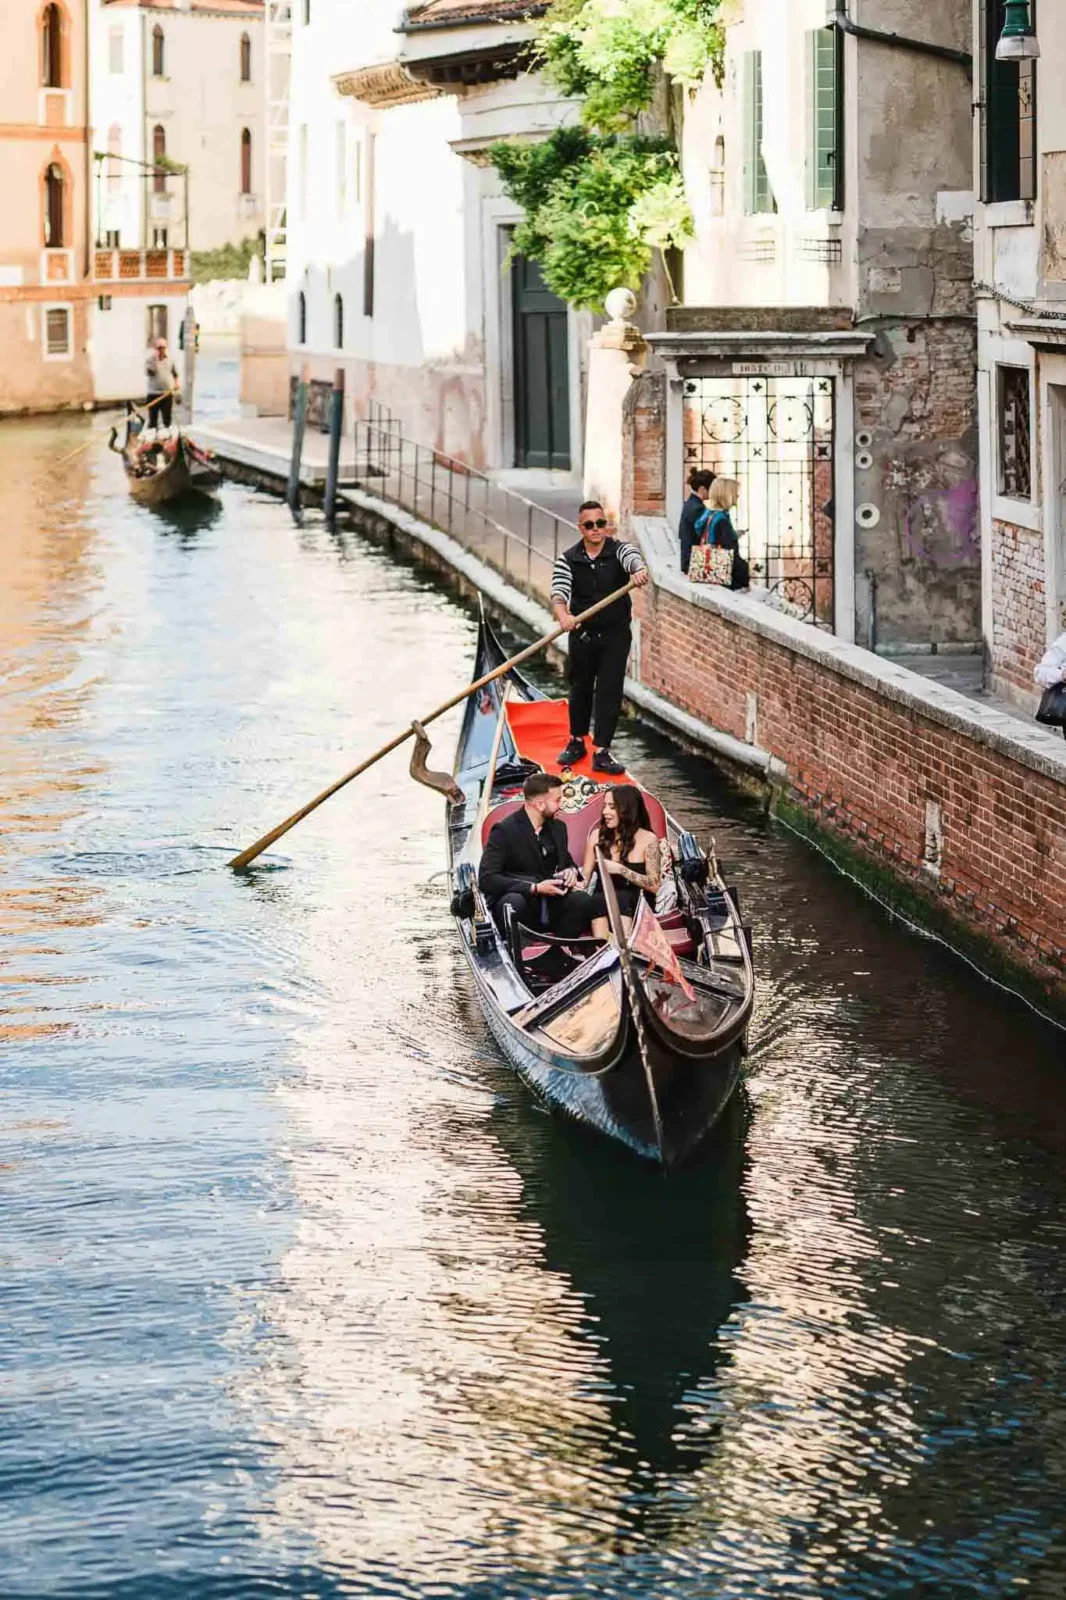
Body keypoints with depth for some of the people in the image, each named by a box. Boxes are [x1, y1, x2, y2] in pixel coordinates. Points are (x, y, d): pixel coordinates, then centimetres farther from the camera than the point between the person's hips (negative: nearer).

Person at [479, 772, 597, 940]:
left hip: (550, 906, 5)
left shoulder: (557, 828, 9)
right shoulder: (504, 831, -11)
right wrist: (534, 888, -26)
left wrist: (571, 871, -5)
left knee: (582, 900, -25)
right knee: (514, 903, -40)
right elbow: (487, 879, -19)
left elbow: (568, 862, 23)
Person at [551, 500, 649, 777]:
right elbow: (558, 594, -17)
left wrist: (639, 570, -56)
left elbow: (634, 559, -31)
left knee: (609, 692, -4)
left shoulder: (620, 550, -7)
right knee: (580, 689, 15)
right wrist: (563, 615, -40)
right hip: (582, 634, 1)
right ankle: (577, 742, 33)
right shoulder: (568, 559, -4)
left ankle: (602, 752, 0)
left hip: (615, 635, -1)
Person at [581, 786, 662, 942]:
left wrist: (620, 870, -16)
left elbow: (654, 885, -6)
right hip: (602, 902, 2)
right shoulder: (597, 835, 12)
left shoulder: (647, 839, 1)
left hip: (635, 905, -2)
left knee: (621, 898, -38)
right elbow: (585, 876, 12)